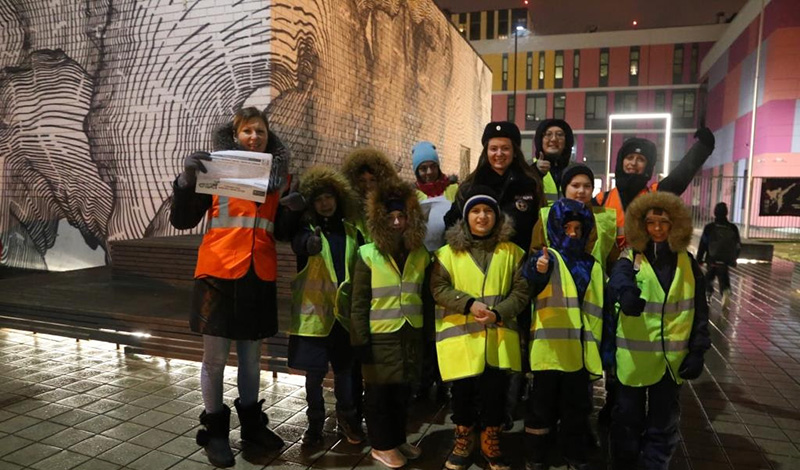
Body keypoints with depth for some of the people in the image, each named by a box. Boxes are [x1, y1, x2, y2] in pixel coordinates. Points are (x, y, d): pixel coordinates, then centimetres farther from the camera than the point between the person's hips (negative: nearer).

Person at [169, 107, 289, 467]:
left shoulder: (279, 175, 9)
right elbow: (182, 220, -3)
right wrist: (187, 178, -19)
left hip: (260, 277, 3)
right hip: (218, 275, -3)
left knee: (251, 357, 14)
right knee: (215, 358, 5)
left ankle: (252, 423, 30)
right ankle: (214, 431, 22)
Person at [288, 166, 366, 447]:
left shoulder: (350, 231, 6)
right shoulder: (306, 229, -5)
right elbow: (299, 244, -29)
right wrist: (310, 243, -51)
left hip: (344, 311, 3)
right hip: (314, 311, -2)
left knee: (345, 369, 11)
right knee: (314, 372, 6)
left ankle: (347, 419, 31)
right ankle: (315, 423, 26)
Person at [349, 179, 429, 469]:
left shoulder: (421, 254, 3)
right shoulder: (369, 255, -9)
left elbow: (425, 297, 9)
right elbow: (359, 303, -8)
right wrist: (361, 341, -10)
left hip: (412, 336, 4)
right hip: (380, 336, -4)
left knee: (403, 392, 16)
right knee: (378, 393, 9)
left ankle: (398, 440, 35)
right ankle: (381, 445, 27)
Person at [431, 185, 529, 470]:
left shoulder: (511, 252, 6)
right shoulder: (449, 251, 2)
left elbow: (521, 291, 3)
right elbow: (438, 289, -3)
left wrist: (498, 312, -14)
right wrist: (468, 304, -17)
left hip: (499, 337, 1)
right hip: (461, 336, -1)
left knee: (495, 392, 7)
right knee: (463, 392, 9)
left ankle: (491, 444, 31)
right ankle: (463, 443, 32)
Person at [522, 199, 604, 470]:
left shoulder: (592, 265, 13)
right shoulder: (548, 257, -5)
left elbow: (597, 310, 18)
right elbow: (533, 282, -29)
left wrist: (595, 347, 14)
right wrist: (537, 270, -52)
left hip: (580, 350, 5)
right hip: (550, 348, -5)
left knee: (577, 407, 16)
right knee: (543, 406, 4)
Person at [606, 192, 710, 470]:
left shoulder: (687, 263, 3)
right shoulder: (630, 258, -6)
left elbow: (699, 311, 6)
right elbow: (617, 282, -29)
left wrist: (698, 351, 0)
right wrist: (626, 293, -51)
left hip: (672, 357, 2)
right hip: (634, 356, -2)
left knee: (663, 422, 15)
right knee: (628, 418, 11)